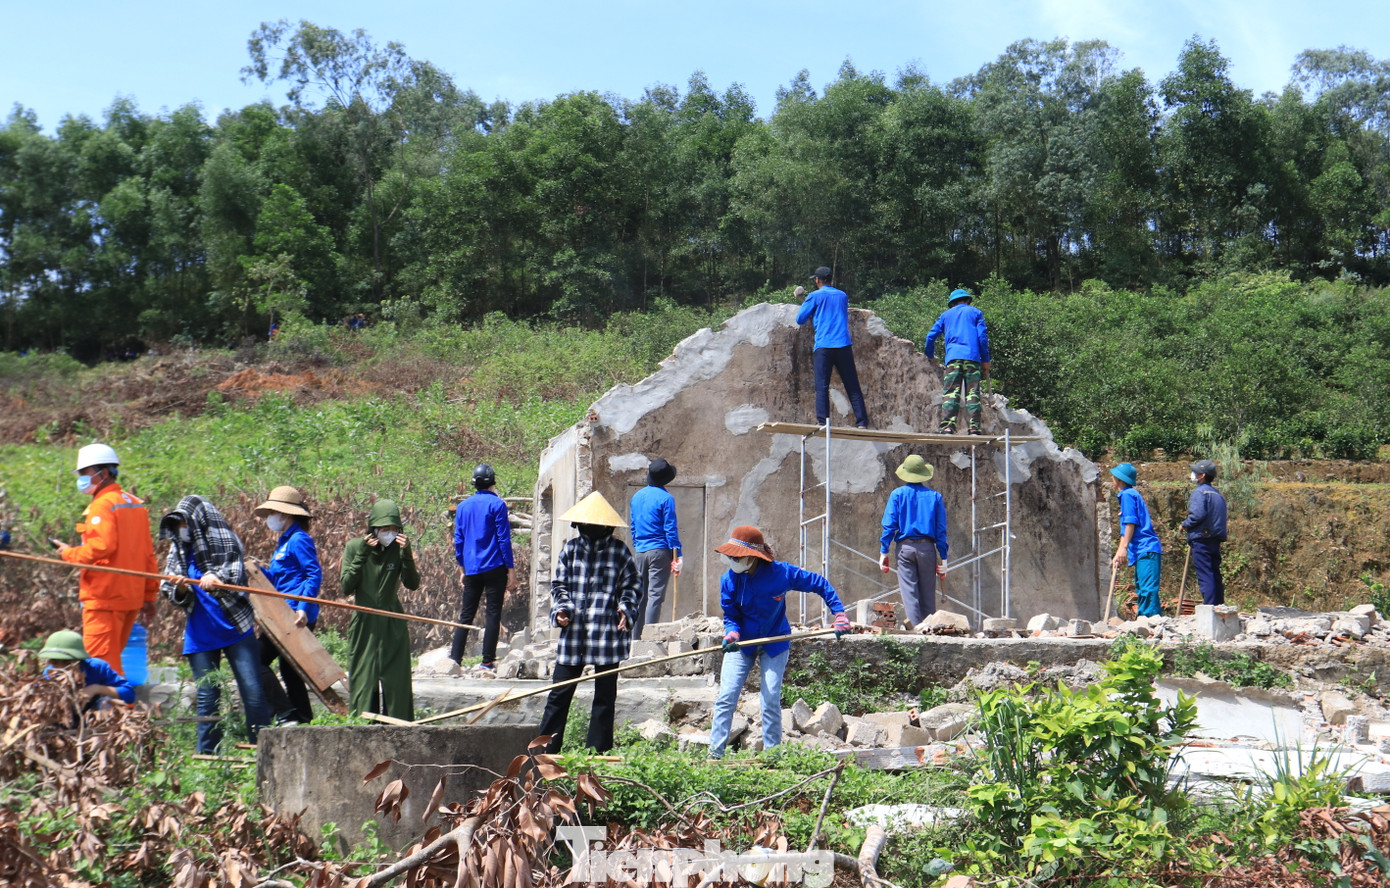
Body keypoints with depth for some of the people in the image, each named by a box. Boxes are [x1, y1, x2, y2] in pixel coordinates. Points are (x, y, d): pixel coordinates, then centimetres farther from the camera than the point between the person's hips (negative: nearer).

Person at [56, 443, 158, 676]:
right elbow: (148, 554, 16)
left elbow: (102, 546, -24)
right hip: (131, 597, 9)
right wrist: (149, 596, 18)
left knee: (101, 661, -7)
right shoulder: (136, 504, 15)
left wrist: (70, 553, -7)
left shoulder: (103, 504, -11)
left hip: (105, 596, -9)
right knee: (112, 659, 16)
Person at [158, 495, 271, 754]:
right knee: (207, 696, 5)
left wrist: (216, 578, -33)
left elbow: (237, 575, -13)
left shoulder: (225, 541, -2)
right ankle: (207, 754, 11)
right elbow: (171, 593, 11)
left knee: (252, 690, -6)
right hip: (200, 633, 4)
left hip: (235, 627, -4)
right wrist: (179, 589, -12)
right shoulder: (178, 550, 12)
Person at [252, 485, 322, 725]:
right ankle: (303, 719, 16)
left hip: (295, 616, -10)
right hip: (287, 616, 10)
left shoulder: (299, 540, -10)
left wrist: (303, 608, -27)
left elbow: (315, 575, -18)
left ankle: (287, 715, -14)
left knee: (258, 661, -11)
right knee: (289, 669, 13)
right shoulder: (285, 542, 20)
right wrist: (262, 571, 8)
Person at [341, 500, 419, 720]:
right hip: (364, 625, -1)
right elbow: (346, 588, -11)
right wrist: (362, 555, -18)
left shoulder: (398, 549, 1)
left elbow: (412, 584, -10)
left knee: (396, 681, -1)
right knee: (362, 681, -1)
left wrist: (406, 555, -22)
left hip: (393, 627, 1)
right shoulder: (355, 546, -3)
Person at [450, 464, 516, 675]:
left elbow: (458, 539, 11)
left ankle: (455, 658, 5)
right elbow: (503, 539, -8)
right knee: (493, 614, -1)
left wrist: (462, 567, 20)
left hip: (471, 570, 4)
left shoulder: (463, 506, 8)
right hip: (494, 568, -4)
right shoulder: (497, 504, -6)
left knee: (466, 615, 11)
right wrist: (511, 568, -4)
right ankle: (487, 662, -4)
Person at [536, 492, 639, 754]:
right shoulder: (571, 548, 8)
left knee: (604, 697, 4)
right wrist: (561, 608, -5)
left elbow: (630, 586, 7)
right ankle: (544, 752, 6)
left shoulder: (619, 550, 3)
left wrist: (626, 609, -11)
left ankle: (598, 753, 11)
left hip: (608, 634, -1)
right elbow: (558, 584, 12)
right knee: (559, 694, 2)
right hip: (574, 633, 2)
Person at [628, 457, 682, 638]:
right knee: (656, 595, -6)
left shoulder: (636, 497, 12)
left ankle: (635, 637, 9)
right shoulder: (666, 498, -8)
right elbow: (670, 529, -10)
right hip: (660, 551, -6)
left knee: (639, 595, 10)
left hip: (640, 553, 6)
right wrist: (676, 557, -10)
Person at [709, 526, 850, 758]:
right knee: (726, 697, -6)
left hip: (775, 644, -2)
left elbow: (820, 584, -8)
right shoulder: (729, 579, -14)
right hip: (742, 642, 2)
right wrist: (732, 633, -27)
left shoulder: (781, 573, -20)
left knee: (771, 701, -6)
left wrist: (839, 613, -14)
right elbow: (730, 615, -5)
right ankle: (715, 752, -3)